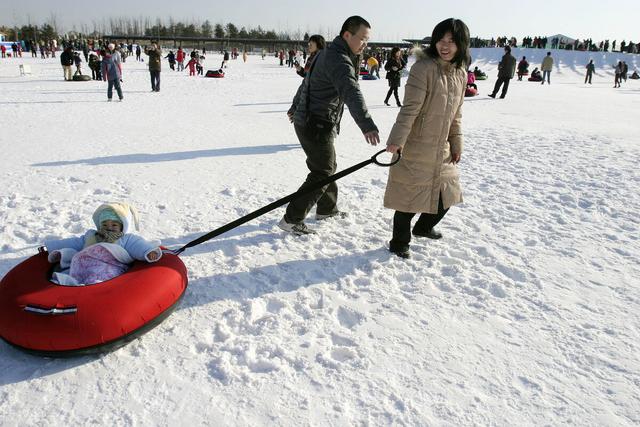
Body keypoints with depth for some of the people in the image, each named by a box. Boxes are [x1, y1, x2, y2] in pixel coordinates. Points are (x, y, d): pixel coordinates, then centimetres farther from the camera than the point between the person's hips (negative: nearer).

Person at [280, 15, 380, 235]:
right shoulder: (338, 60, -19)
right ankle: (292, 219, 0)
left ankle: (327, 209, 37)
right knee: (322, 173, -4)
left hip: (306, 120, 10)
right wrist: (367, 124, -51)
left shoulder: (327, 53, 15)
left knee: (327, 167, 21)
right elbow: (351, 92, -38)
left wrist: (296, 107, 43)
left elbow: (307, 82, 29)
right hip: (317, 125, -10)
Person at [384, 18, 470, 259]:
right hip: (415, 147, -7)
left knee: (446, 194, 17)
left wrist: (456, 144, 15)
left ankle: (423, 227, 43)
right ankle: (399, 243, 20)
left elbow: (456, 114, 15)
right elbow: (410, 108, -21)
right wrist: (397, 139, -28)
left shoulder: (461, 73, 7)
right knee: (410, 196, 0)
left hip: (442, 149, 8)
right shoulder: (424, 67, -16)